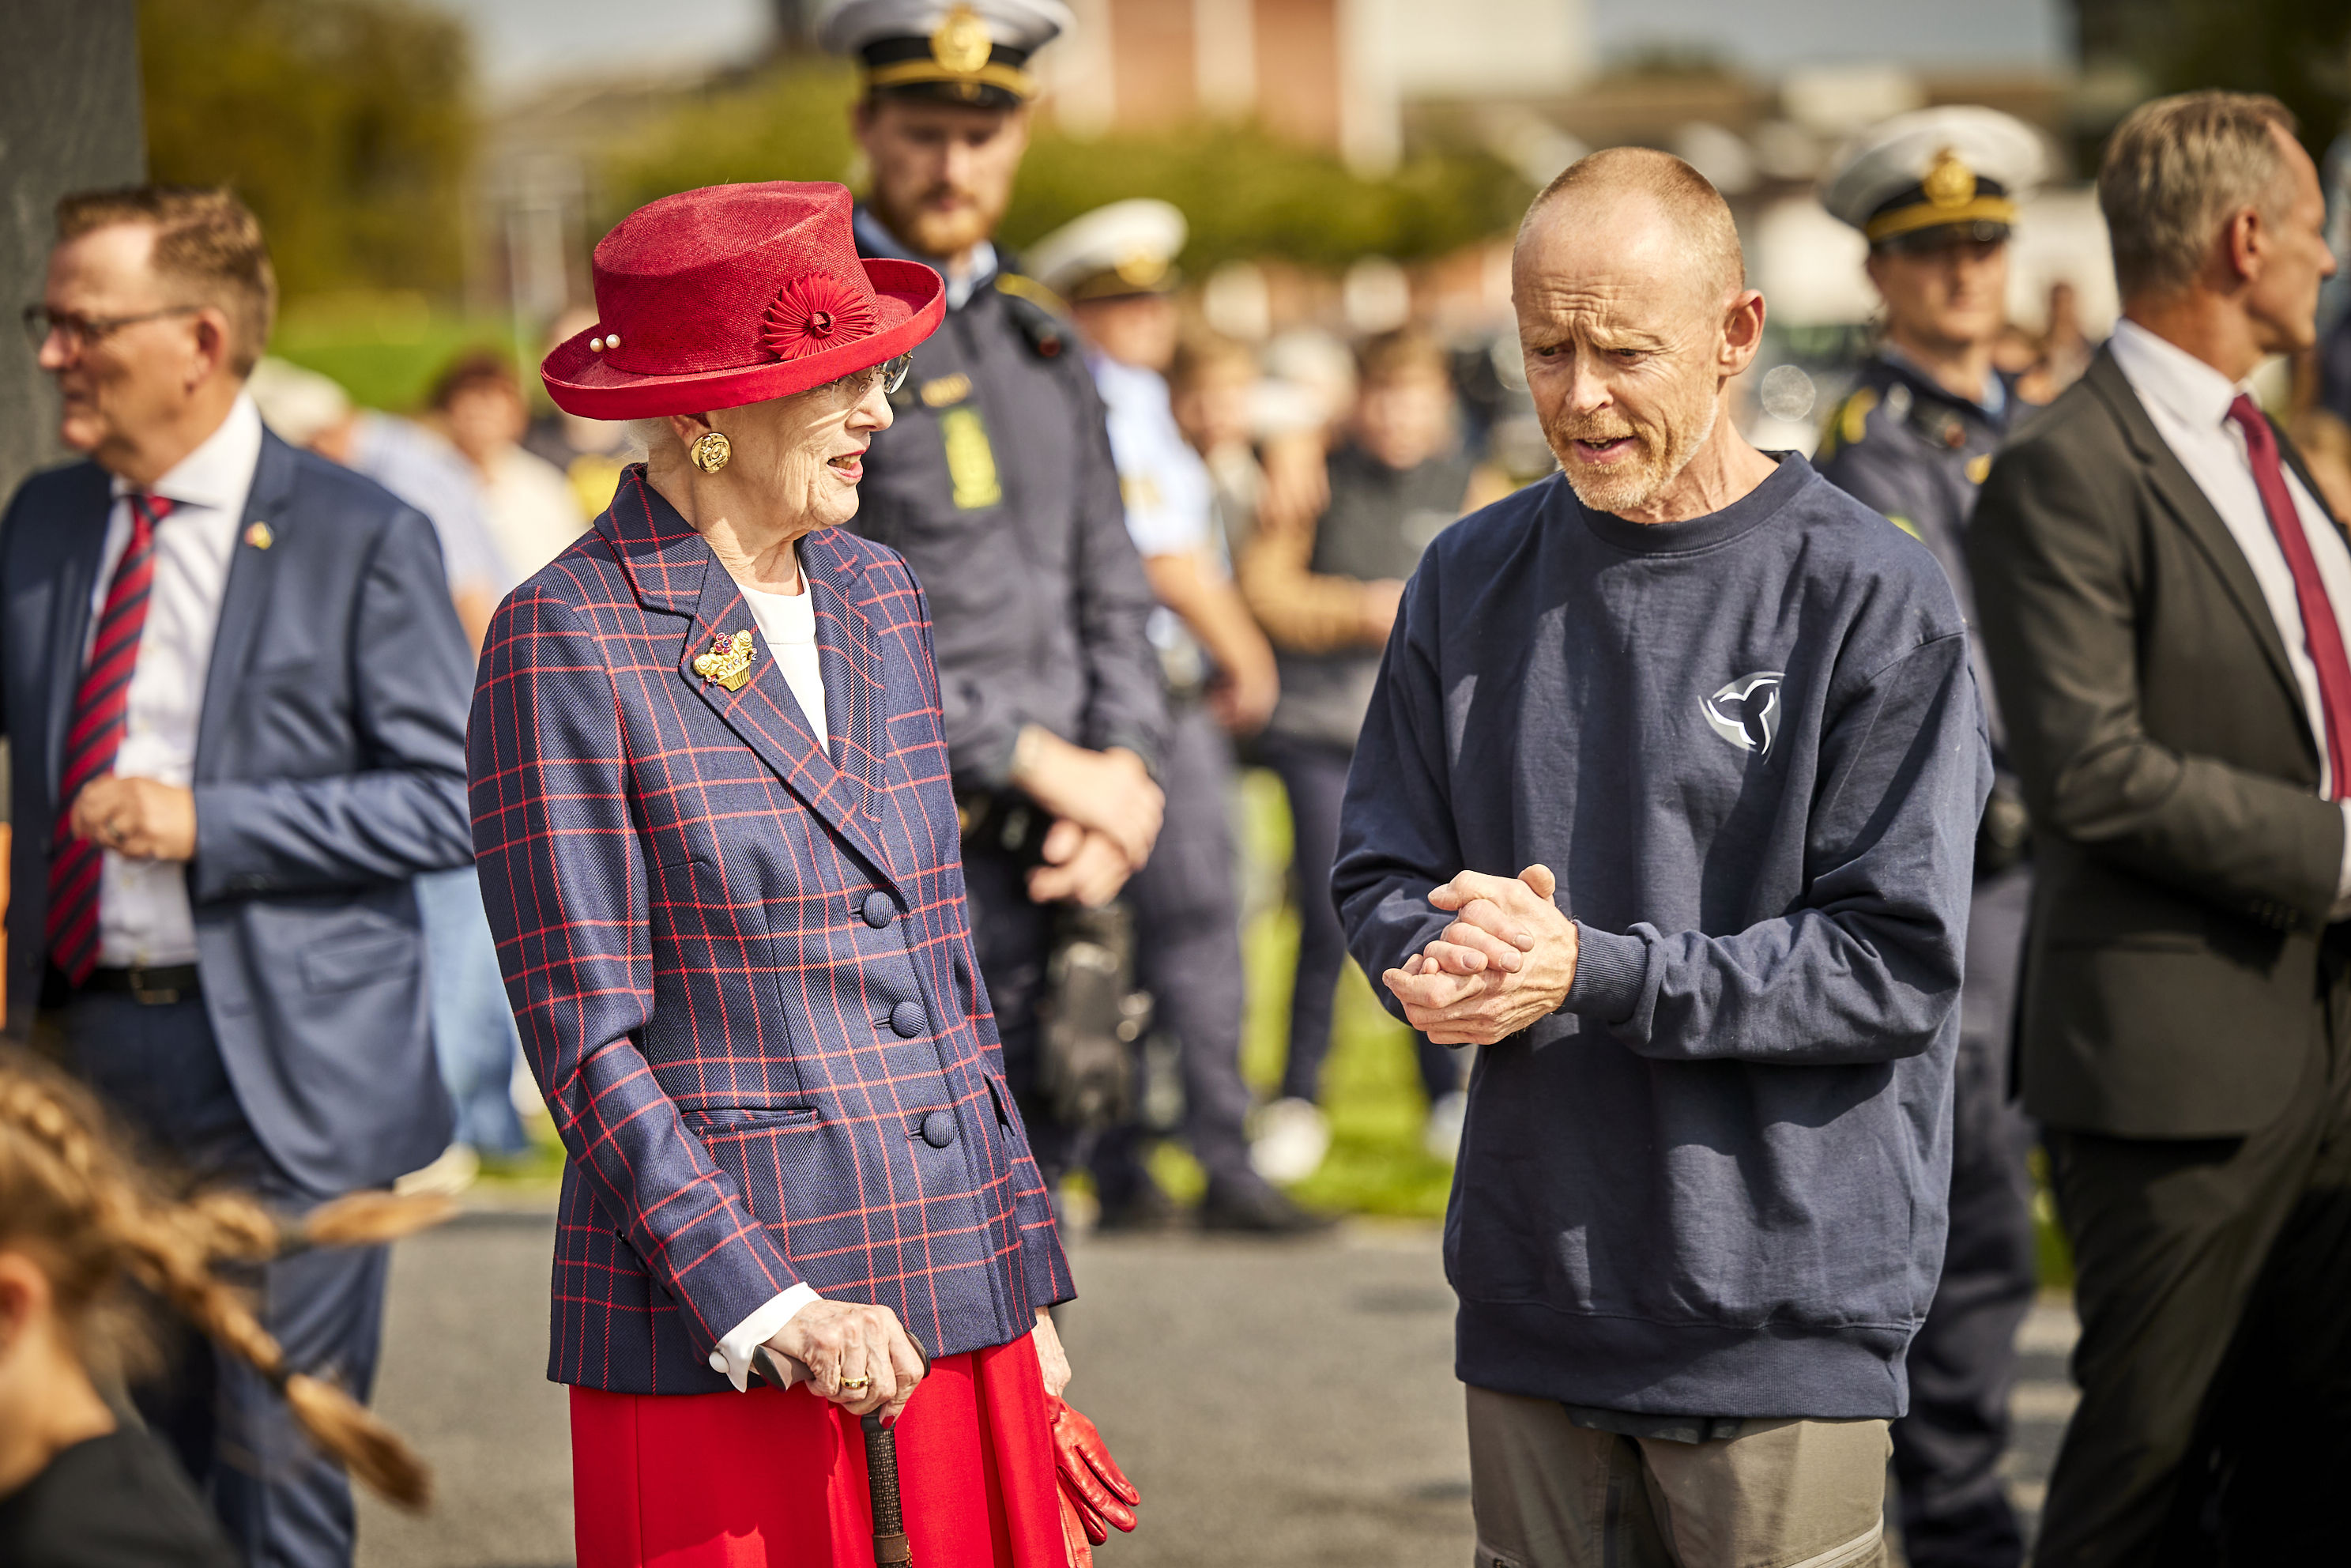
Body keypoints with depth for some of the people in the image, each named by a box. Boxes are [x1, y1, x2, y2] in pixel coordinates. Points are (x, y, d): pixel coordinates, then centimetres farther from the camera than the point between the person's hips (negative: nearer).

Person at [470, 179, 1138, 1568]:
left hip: (954, 1298, 6)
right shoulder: (569, 643, -8)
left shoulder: (877, 597, 11)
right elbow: (586, 1042, -10)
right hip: (710, 1345, -6)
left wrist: (1025, 1285, 14)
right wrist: (773, 1312, -15)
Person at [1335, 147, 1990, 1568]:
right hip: (1530, 1299, 5)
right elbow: (1382, 870, 12)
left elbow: (1892, 966, -12)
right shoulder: (1472, 581, 8)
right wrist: (1449, 961, -11)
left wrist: (1594, 975, -19)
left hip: (1784, 1311, -5)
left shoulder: (1871, 598, -9)